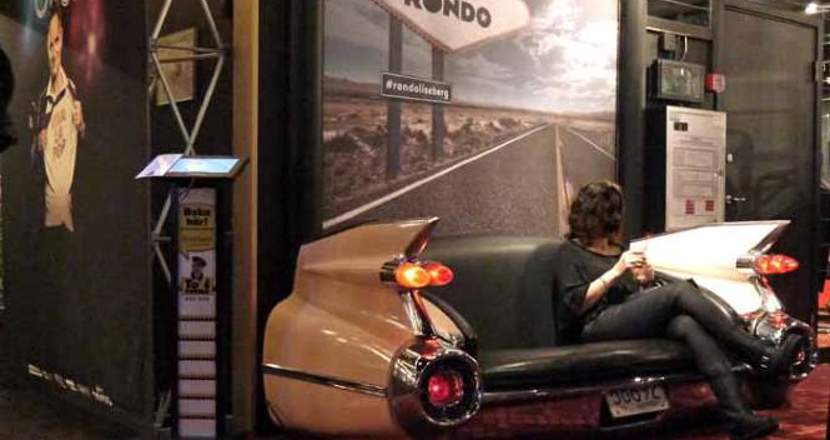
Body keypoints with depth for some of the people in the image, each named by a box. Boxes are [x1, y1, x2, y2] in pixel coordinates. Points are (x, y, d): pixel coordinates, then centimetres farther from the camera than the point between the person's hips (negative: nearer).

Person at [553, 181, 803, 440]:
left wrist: (640, 281, 6)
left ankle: (738, 417, -43)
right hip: (595, 328, -6)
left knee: (689, 325, -29)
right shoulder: (571, 253, 6)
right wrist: (615, 272, -13)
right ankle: (764, 357, -28)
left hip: (631, 319, 7)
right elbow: (574, 305, -9)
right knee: (680, 290, -27)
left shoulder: (616, 248, 28)